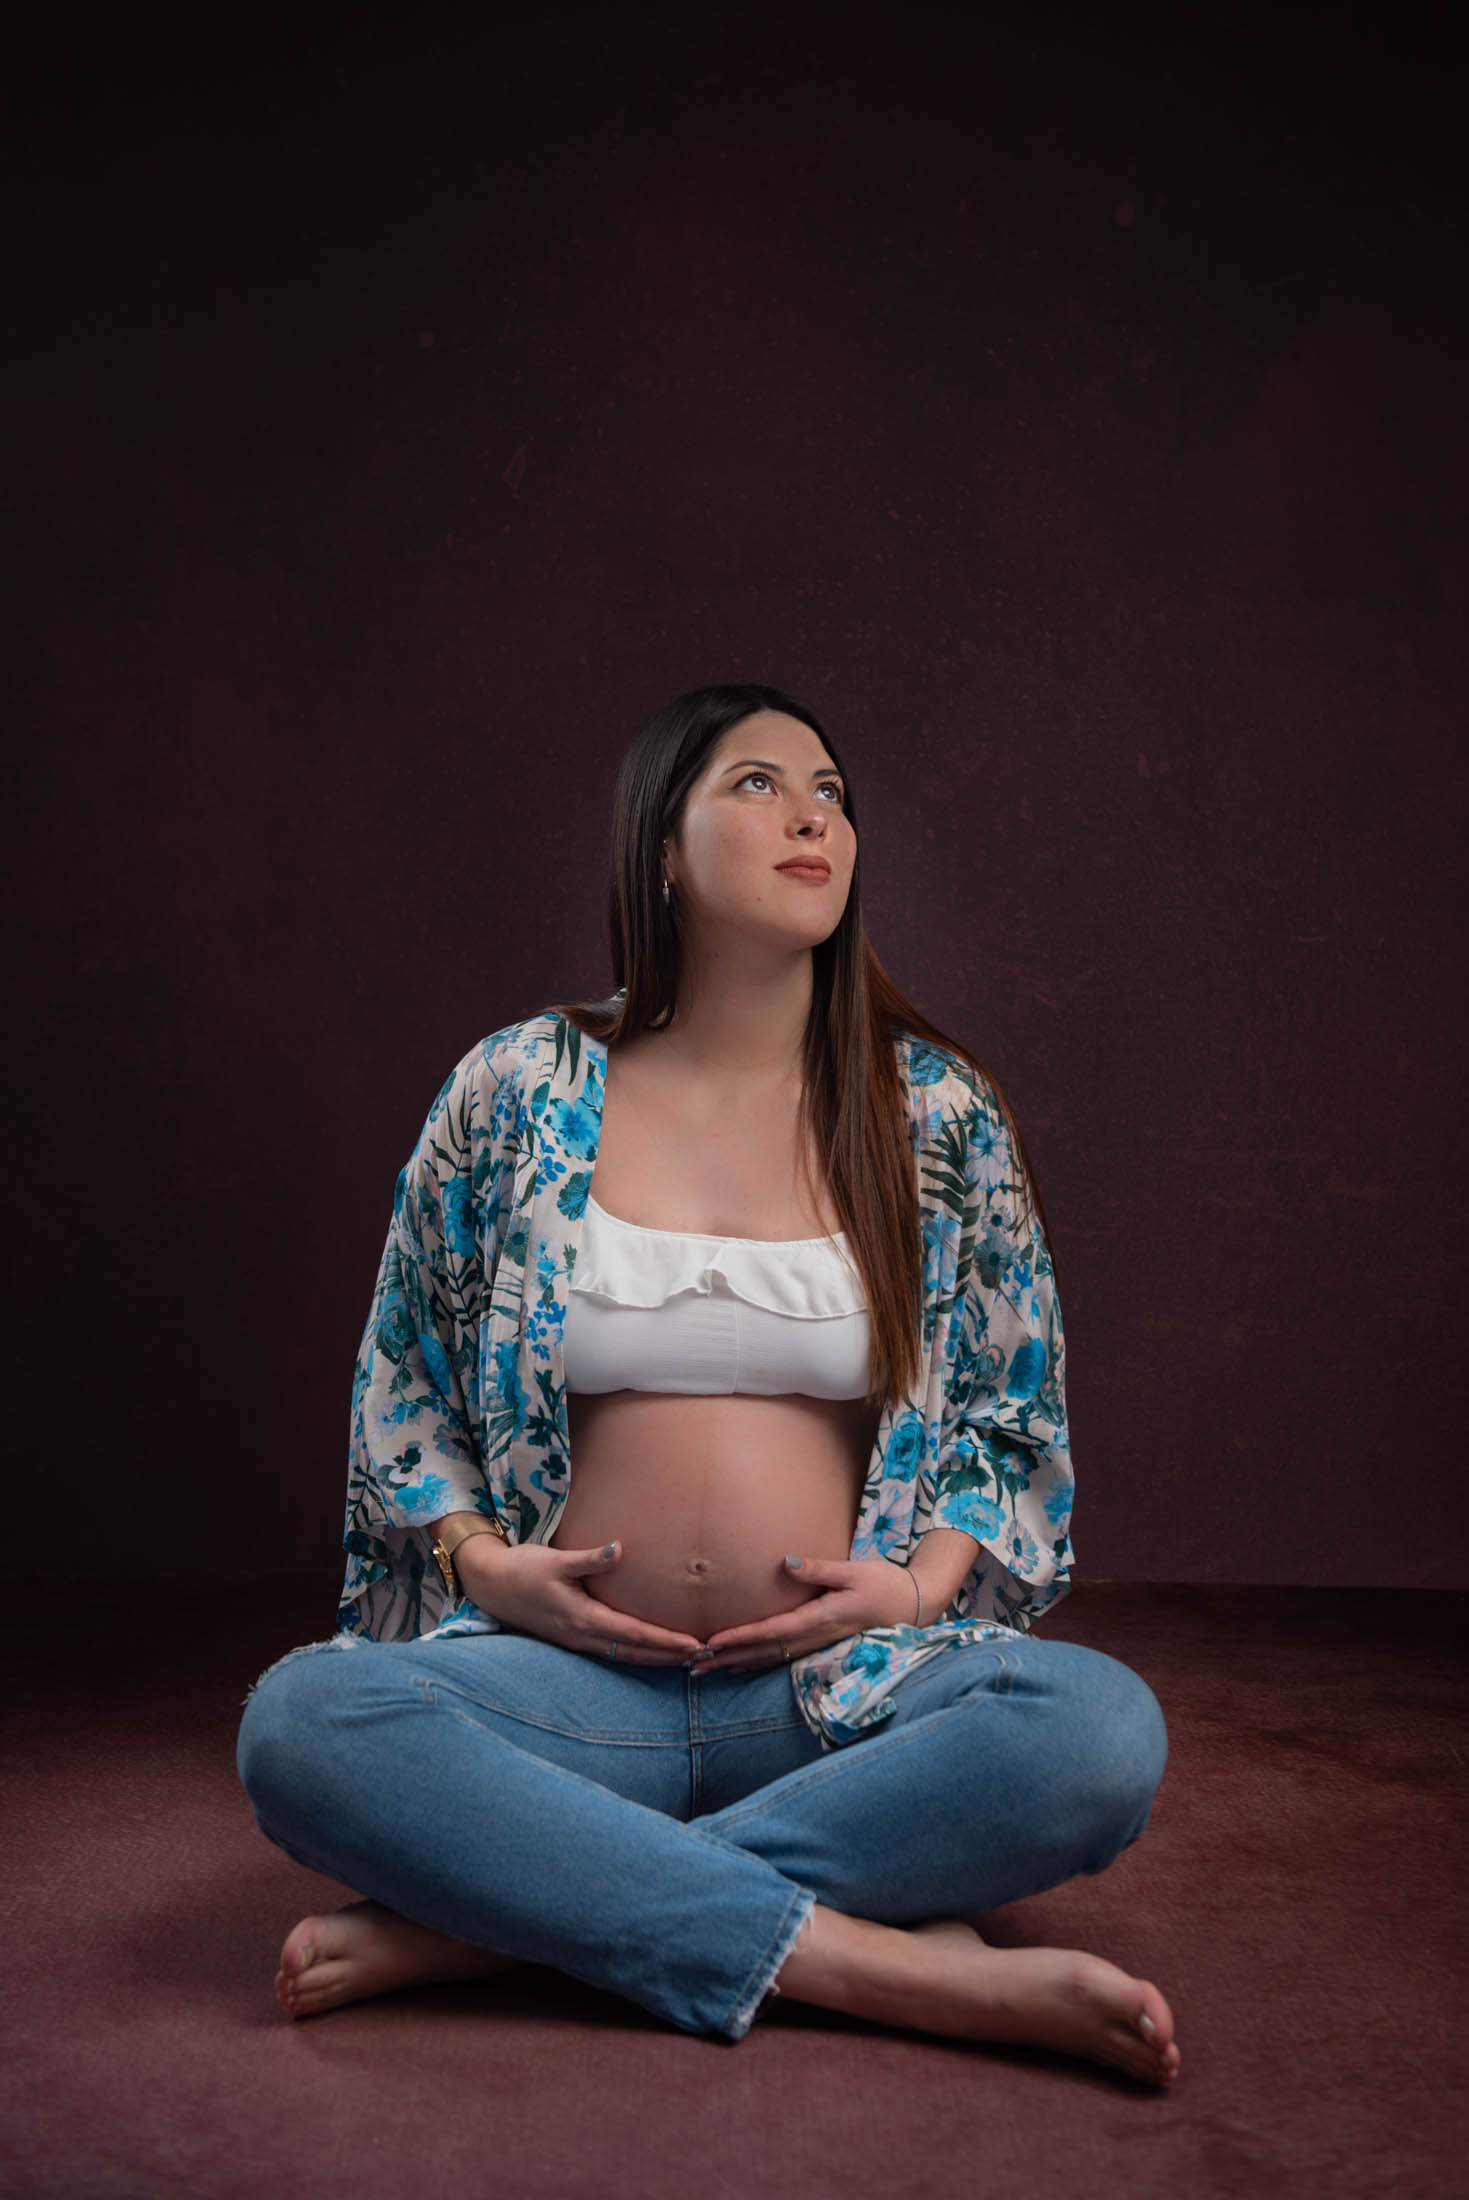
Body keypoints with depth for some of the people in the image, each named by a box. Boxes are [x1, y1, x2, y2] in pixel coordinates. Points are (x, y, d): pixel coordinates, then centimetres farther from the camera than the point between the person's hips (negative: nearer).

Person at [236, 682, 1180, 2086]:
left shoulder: (939, 1115, 6)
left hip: (843, 1696, 1)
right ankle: (894, 1961, -29)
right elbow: (401, 1381, 13)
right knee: (303, 1720, -31)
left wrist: (920, 1583, -6)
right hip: (566, 1684, 0)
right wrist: (480, 1561, -5)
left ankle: (493, 1913, -24)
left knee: (1102, 1728, -30)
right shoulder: (514, 1095, 4)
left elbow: (1017, 1405, 13)